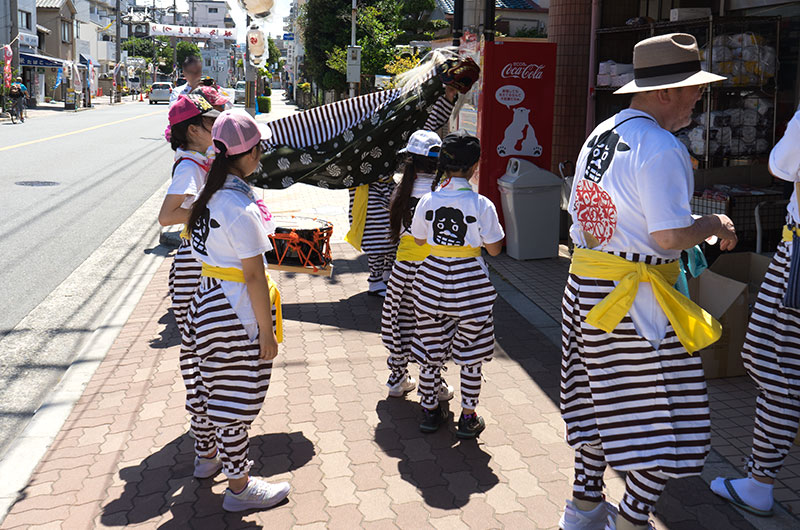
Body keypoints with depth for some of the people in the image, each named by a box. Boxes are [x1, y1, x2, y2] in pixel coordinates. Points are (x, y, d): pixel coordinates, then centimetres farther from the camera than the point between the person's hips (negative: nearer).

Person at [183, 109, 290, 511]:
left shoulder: (210, 196, 2)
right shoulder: (241, 208, -24)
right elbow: (254, 276, -21)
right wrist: (267, 332, -15)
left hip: (207, 298, 9)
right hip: (237, 312, -9)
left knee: (207, 384, 23)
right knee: (234, 396, 3)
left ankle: (206, 455, 45)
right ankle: (239, 487, 17)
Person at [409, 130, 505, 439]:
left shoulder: (428, 200, -6)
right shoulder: (481, 205, -14)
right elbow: (494, 249, -6)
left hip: (432, 280, 3)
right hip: (469, 284, -2)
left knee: (431, 350, 15)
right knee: (470, 354, 11)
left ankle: (430, 411, 26)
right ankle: (468, 418, 19)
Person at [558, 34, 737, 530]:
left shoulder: (600, 134, 11)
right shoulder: (662, 148, -17)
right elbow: (669, 236, -21)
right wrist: (712, 225, -2)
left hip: (586, 281, 9)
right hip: (636, 295, -9)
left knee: (600, 398, 19)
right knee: (664, 415, 4)